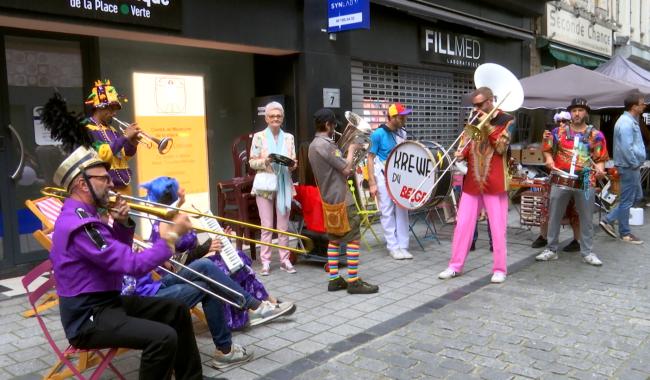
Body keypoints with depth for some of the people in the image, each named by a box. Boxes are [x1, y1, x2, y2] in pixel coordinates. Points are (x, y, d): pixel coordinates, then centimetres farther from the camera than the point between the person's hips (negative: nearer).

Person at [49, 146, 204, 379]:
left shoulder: (84, 215, 9)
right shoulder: (80, 224, -24)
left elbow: (121, 255, 17)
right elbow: (134, 264, -28)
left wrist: (122, 223, -1)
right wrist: (172, 235, -19)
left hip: (108, 301, 10)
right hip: (89, 317, -10)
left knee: (177, 311, 11)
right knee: (164, 337, -28)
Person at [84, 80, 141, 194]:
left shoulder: (112, 130, 16)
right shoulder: (88, 129, -8)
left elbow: (124, 156, 18)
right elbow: (102, 155, -22)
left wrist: (132, 143, -1)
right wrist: (125, 137, -19)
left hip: (124, 187, 9)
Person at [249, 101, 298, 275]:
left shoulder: (289, 137, 8)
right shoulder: (259, 136, 0)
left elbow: (293, 162, 8)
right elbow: (252, 162, -2)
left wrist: (293, 164, -14)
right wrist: (265, 161, -20)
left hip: (284, 185, 2)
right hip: (264, 185, -2)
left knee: (283, 226, 7)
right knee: (266, 226, 2)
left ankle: (284, 259, 16)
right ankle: (265, 261, 10)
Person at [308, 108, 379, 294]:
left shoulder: (314, 145, 13)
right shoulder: (325, 144, -19)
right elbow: (347, 169, -18)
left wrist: (346, 152, 10)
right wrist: (352, 150, -3)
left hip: (329, 198, 10)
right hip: (341, 199, -10)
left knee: (334, 239, 12)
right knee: (353, 238, -5)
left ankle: (334, 279, 15)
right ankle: (353, 281, -3)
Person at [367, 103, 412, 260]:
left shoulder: (402, 133, 6)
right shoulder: (378, 134, -12)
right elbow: (370, 158, -10)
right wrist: (372, 183, -14)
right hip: (383, 177, -6)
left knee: (402, 211, 5)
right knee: (387, 212, 0)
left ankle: (403, 246, 12)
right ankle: (393, 247, 8)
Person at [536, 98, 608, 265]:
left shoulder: (596, 135, 4)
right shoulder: (559, 132, 5)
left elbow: (600, 158, 3)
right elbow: (547, 149, 14)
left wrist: (599, 169, -16)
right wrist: (549, 159, -6)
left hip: (585, 181, 0)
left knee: (586, 218, 6)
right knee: (554, 216, 6)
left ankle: (587, 252, 16)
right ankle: (551, 250, 17)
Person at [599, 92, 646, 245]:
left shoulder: (630, 120, 14)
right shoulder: (626, 122, -19)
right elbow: (626, 148, -25)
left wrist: (636, 164, 14)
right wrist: (635, 164, -16)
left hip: (632, 166, 11)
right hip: (629, 167, -11)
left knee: (637, 196, 18)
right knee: (627, 200, 0)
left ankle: (608, 220, 18)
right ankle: (625, 233, 10)